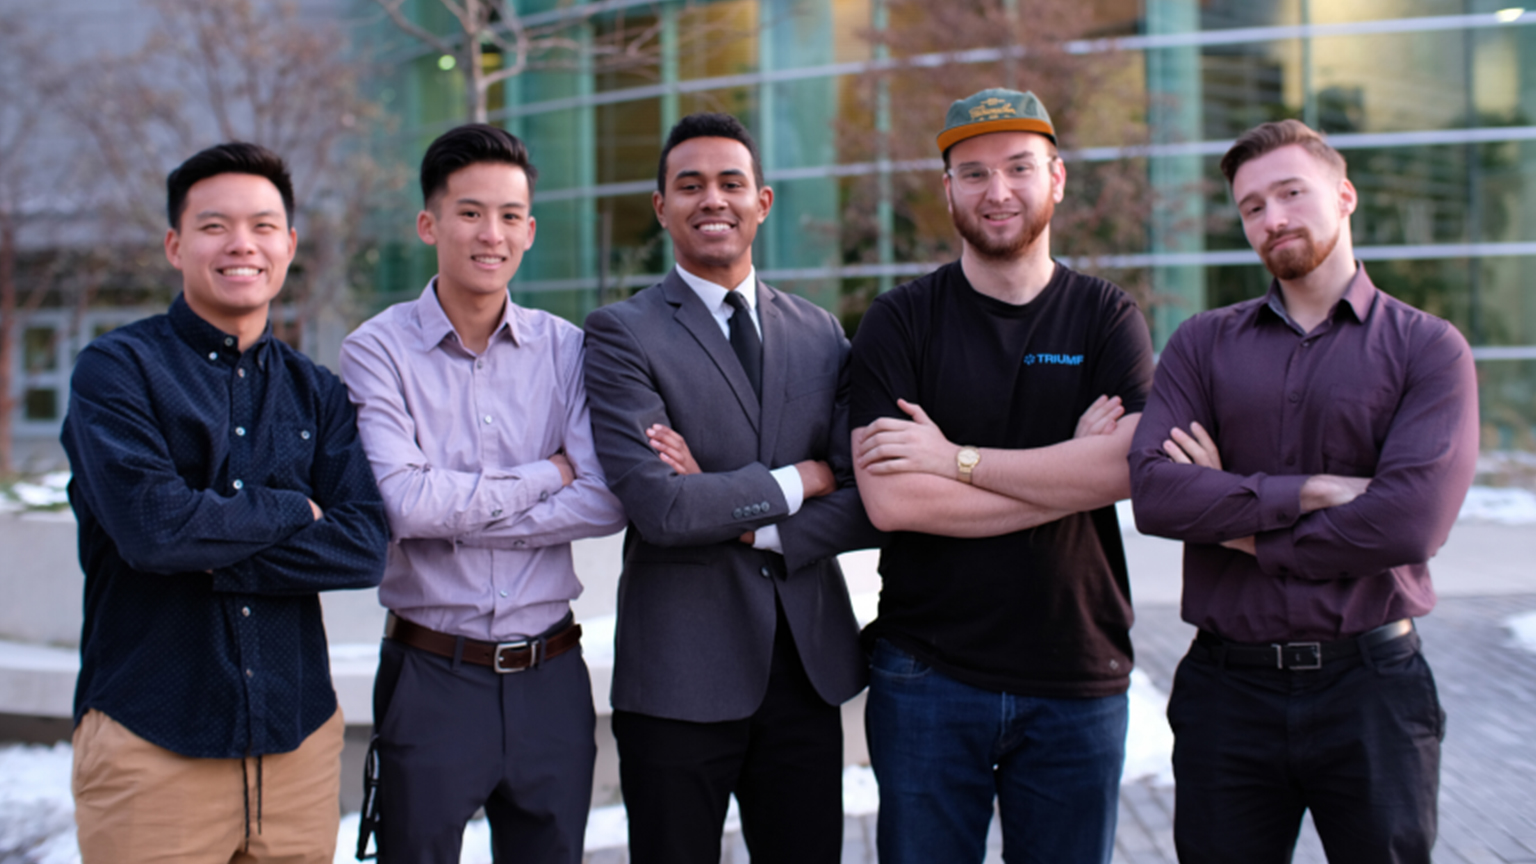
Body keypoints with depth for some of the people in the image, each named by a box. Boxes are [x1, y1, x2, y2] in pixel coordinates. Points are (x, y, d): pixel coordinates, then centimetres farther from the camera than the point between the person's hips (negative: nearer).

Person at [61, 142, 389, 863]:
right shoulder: (117, 369, -2)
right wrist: (292, 511, -5)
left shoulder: (317, 394, 10)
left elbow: (365, 547, -3)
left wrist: (211, 550, -13)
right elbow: (152, 526, -18)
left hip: (299, 736, 4)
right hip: (151, 743, -4)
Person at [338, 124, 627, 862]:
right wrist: (546, 475, -9)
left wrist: (457, 514, -13)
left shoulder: (566, 349, 3)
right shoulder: (378, 350, -4)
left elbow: (604, 503, -8)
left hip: (551, 676, 3)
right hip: (432, 680, -3)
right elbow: (402, 502, -18)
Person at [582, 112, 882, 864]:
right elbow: (658, 507, -18)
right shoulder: (622, 334, -5)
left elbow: (867, 504, 1)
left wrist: (749, 523, -12)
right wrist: (793, 482, -8)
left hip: (809, 666, 4)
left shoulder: (821, 334, 9)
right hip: (680, 674, -4)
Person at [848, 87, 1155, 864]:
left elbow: (1130, 466, -14)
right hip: (927, 678, -1)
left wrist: (954, 457, -15)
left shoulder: (1107, 318, 4)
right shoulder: (900, 322, -1)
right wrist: (1069, 472, -12)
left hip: (1077, 680, 1)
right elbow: (889, 500, -14)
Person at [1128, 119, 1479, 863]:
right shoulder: (1202, 344, 7)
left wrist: (1243, 530, -8)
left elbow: (1412, 519, -15)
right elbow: (1153, 490, -10)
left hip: (1369, 685, -1)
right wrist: (1313, 492, -15)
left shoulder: (1428, 348, 0)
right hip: (1228, 688, 2)